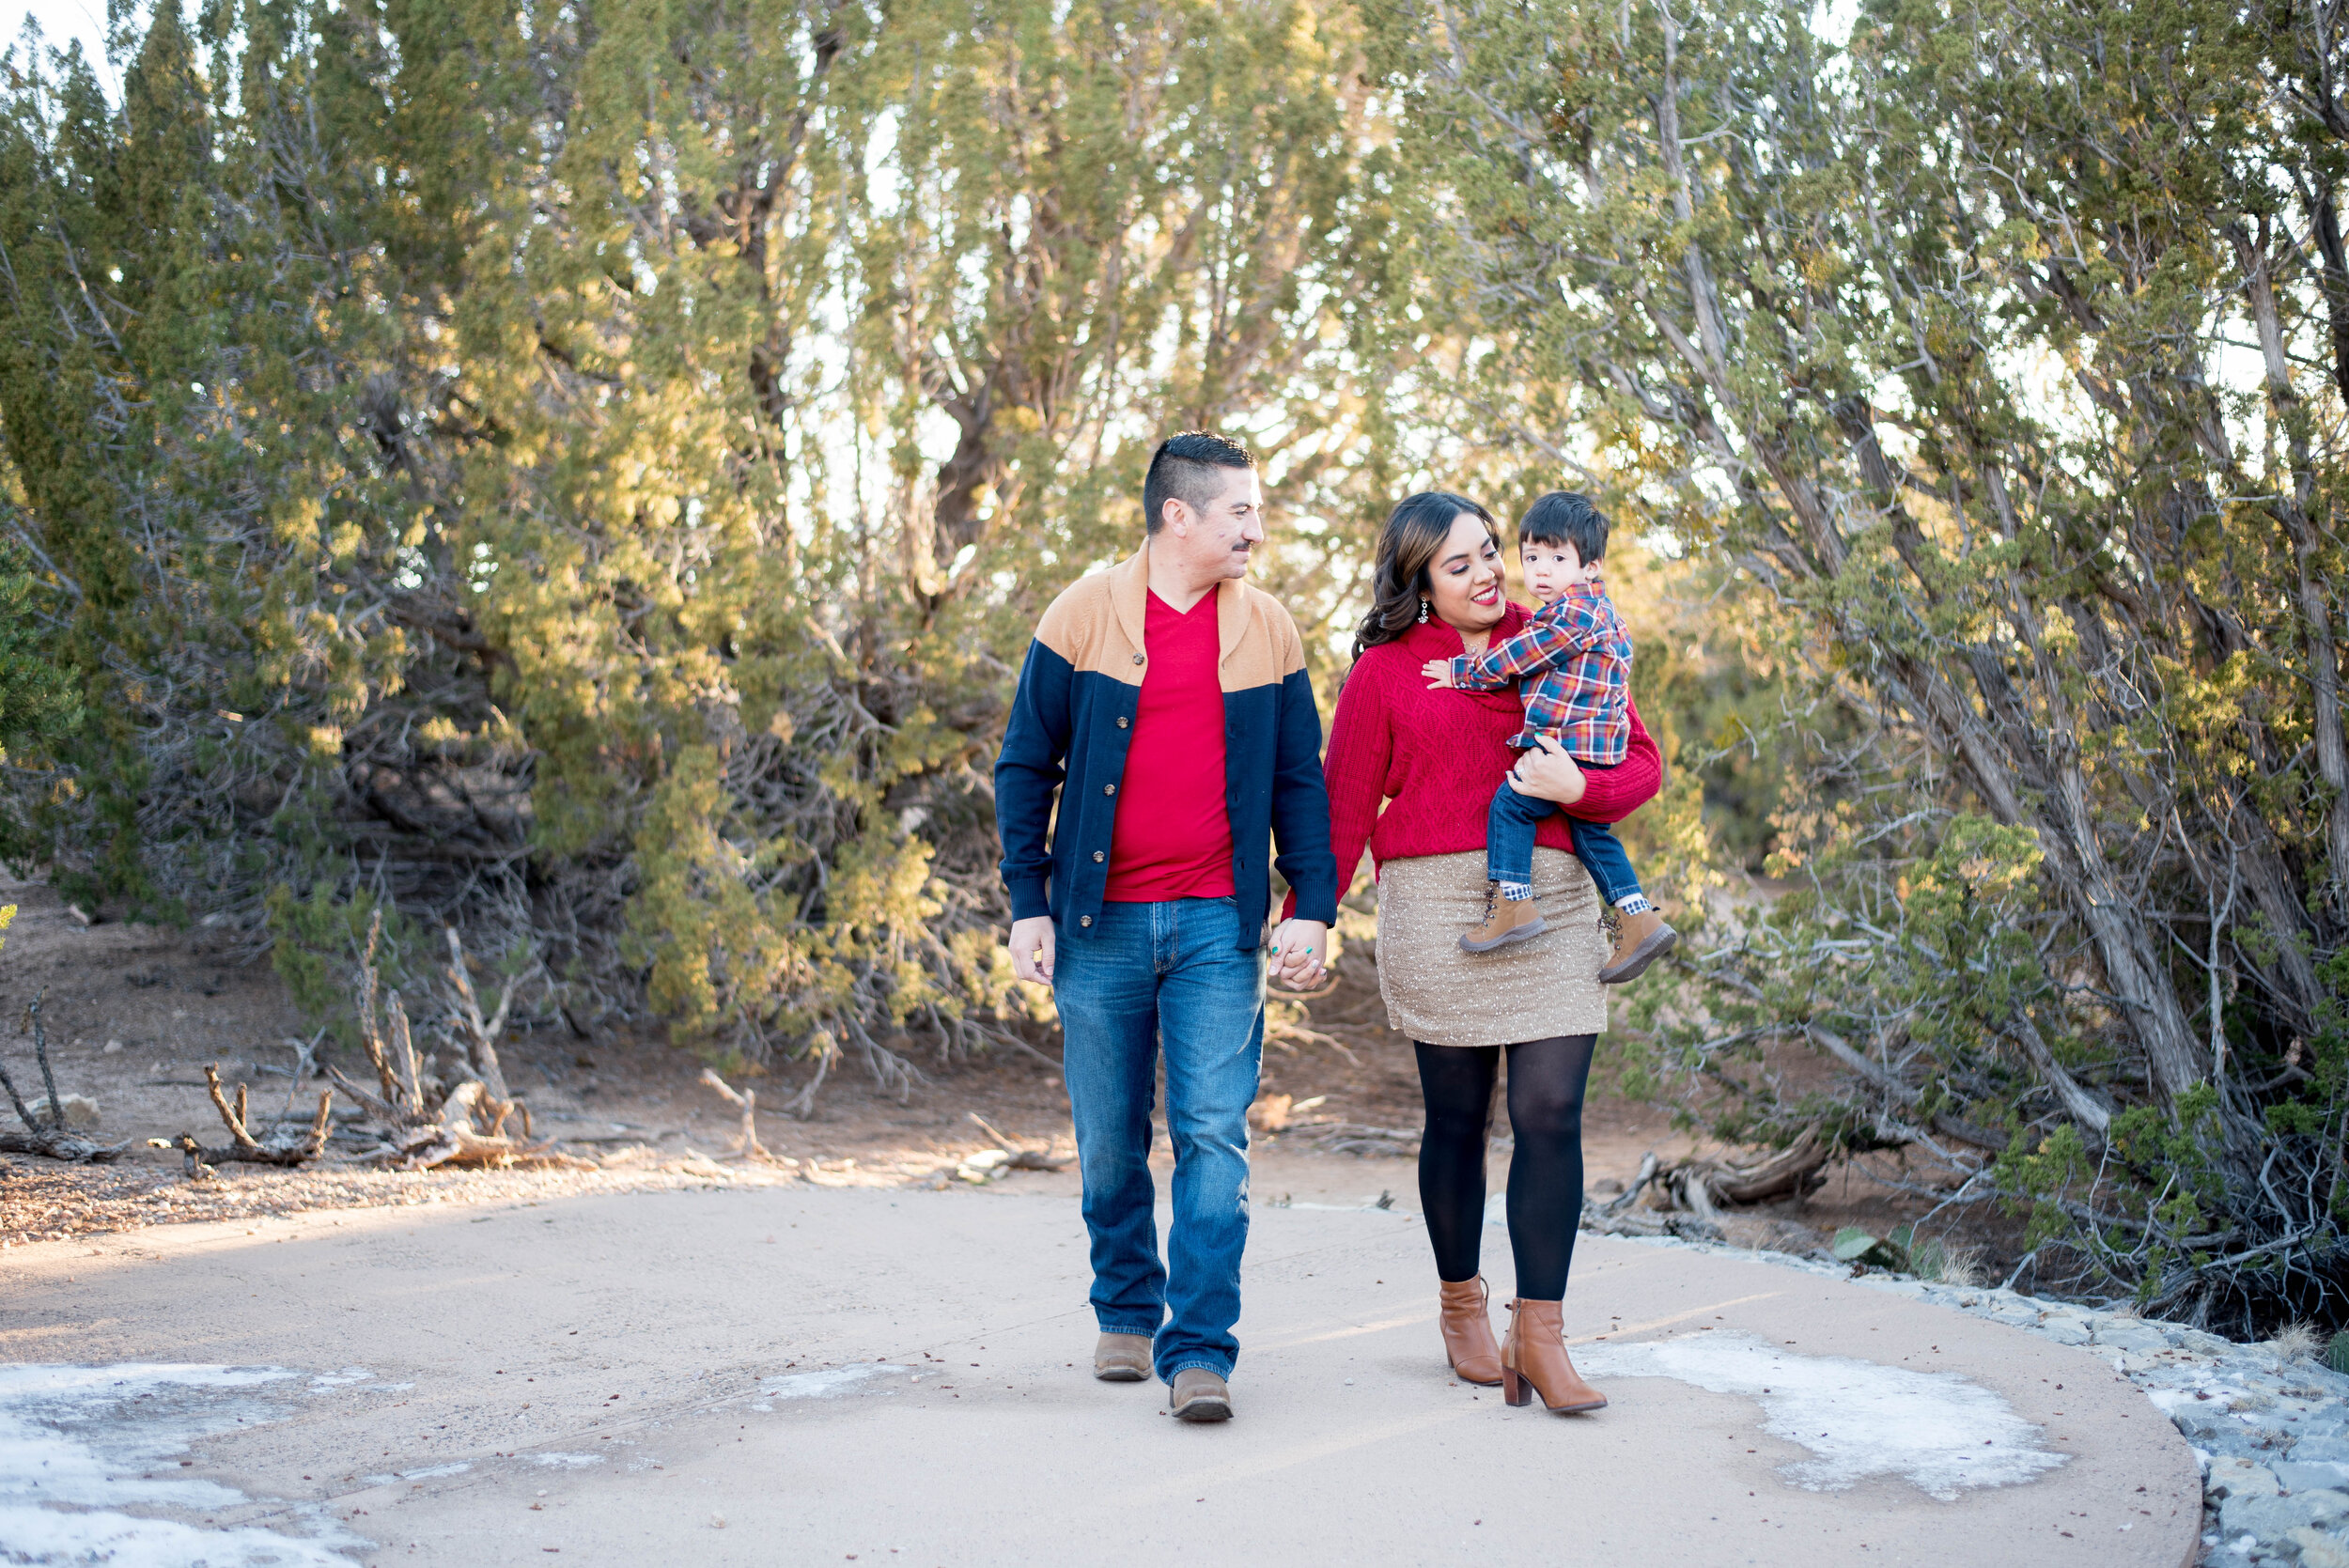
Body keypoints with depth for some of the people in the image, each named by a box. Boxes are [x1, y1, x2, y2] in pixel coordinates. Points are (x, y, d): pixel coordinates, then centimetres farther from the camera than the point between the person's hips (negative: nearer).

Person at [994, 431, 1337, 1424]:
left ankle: (1199, 1350, -5)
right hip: (1099, 924, 0)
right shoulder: (1084, 616, 1)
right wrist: (1027, 905, -2)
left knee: (1214, 1135, -8)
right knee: (1109, 1143, 8)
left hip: (1217, 929, 0)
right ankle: (1125, 1312, 27)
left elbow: (1299, 781, 9)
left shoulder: (1268, 631, 6)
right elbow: (1026, 766, 4)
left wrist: (1312, 908, -1)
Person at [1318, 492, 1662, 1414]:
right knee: (1457, 1117, 5)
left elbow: (1642, 761, 11)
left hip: (1553, 902, 2)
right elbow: (1344, 804, 8)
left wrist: (1578, 786, -9)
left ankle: (1540, 1336, -3)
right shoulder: (1384, 671, 5)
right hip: (1436, 904, -2)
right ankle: (1461, 1308, 25)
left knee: (1551, 1112, -7)